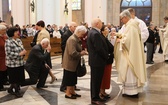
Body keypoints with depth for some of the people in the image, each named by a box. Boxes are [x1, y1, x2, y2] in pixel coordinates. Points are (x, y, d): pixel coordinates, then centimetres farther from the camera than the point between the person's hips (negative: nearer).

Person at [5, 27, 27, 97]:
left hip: (20, 63, 7)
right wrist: (20, 54, -19)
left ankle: (11, 89, 32)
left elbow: (22, 49, 17)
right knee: (14, 79, 4)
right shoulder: (8, 42, -13)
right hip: (12, 64, -7)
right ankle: (16, 91, 22)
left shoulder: (19, 40, 8)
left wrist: (24, 52, -7)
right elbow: (9, 54, -20)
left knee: (19, 78, 12)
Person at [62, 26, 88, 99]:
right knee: (70, 78, 0)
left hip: (74, 63, 10)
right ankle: (68, 93, 11)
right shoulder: (72, 39, -22)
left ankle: (72, 91, 27)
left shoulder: (77, 39, 11)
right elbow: (73, 53, -29)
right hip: (70, 63, -10)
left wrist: (82, 51, 2)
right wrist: (81, 53, -15)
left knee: (73, 78, 16)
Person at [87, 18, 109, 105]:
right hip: (97, 60, -11)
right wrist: (106, 57, -9)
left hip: (94, 60, 11)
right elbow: (99, 48, -24)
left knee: (96, 80, 17)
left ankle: (96, 96, 27)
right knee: (96, 80, -2)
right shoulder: (95, 34, -21)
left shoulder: (92, 32, 12)